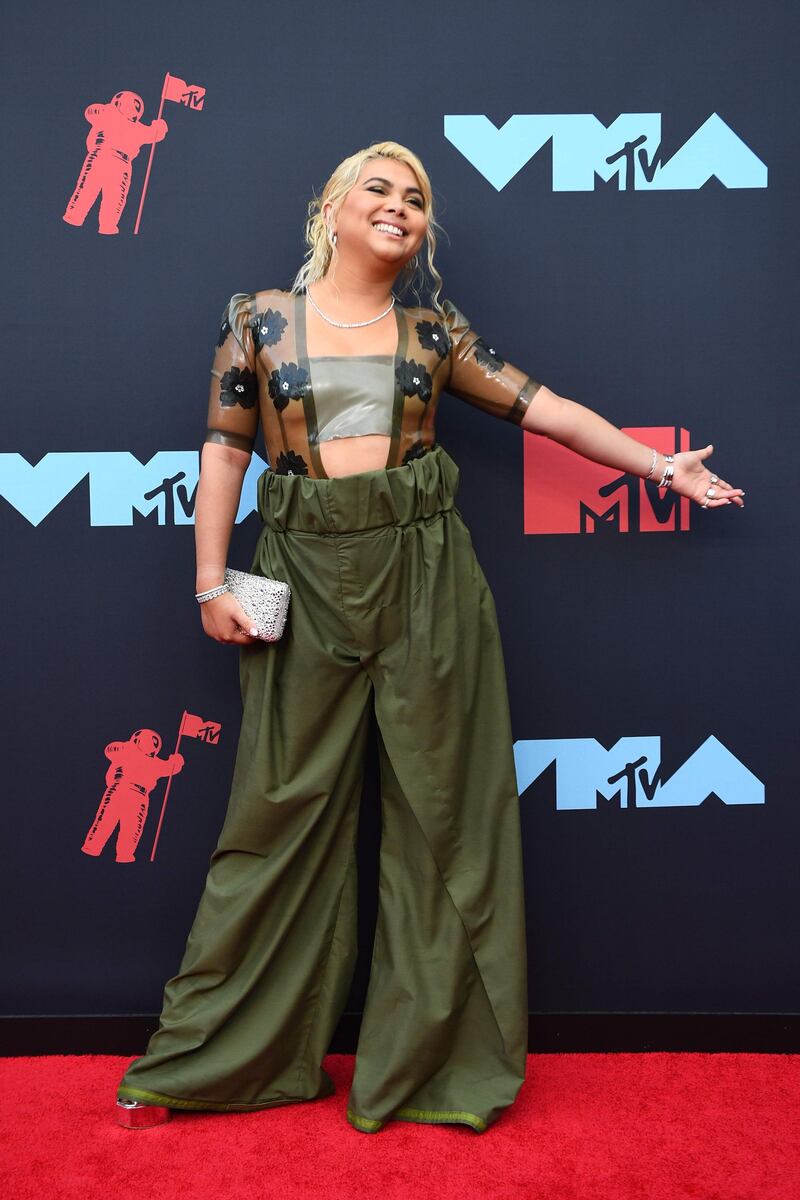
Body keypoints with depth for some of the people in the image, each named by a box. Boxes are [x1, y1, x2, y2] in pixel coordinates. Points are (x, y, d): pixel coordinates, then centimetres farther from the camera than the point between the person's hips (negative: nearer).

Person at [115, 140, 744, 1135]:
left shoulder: (434, 330, 9)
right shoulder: (257, 317, 5)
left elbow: (545, 409, 10)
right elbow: (224, 451, 4)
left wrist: (662, 466, 10)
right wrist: (211, 582, -2)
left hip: (426, 574, 2)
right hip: (306, 575, -1)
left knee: (443, 808, 4)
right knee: (283, 808, 3)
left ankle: (433, 1059, 20)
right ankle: (214, 1053, 21)